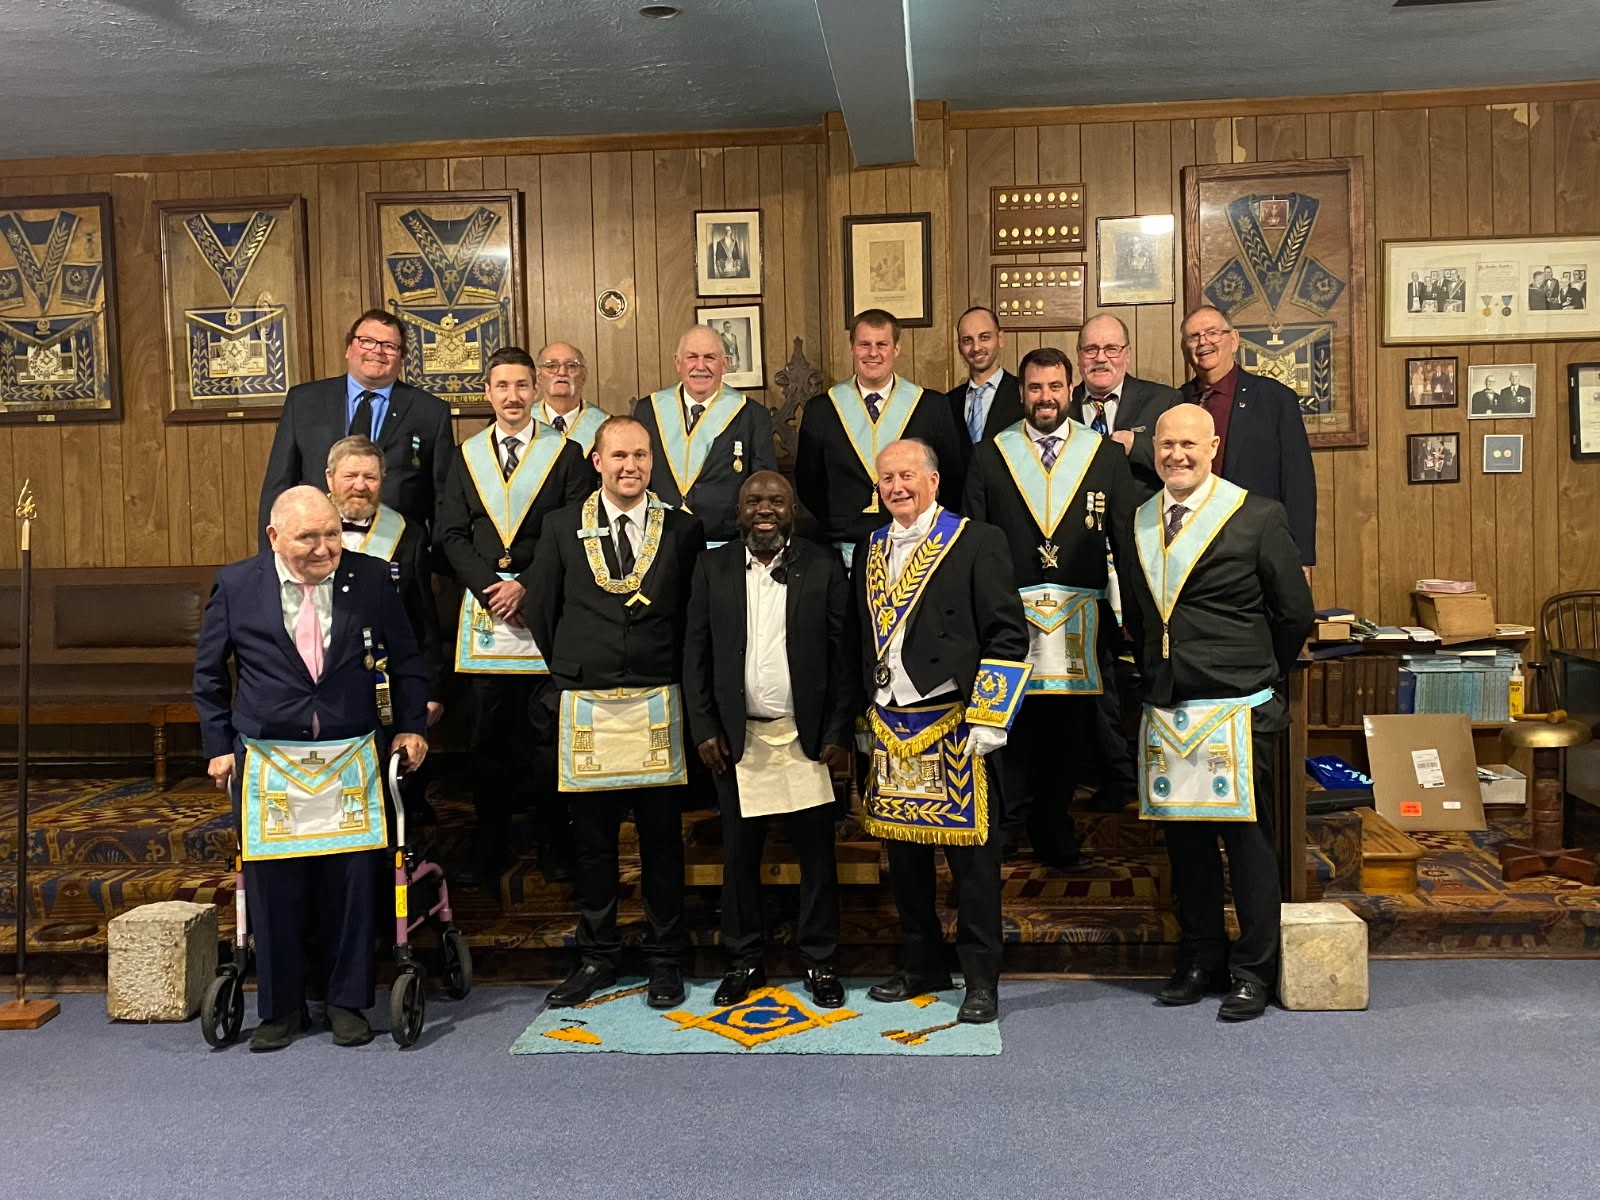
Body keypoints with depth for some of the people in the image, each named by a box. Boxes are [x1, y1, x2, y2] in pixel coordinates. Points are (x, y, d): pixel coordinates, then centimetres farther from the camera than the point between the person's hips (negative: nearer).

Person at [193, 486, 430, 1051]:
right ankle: (280, 1009, 23)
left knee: (352, 885, 5)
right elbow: (209, 675, 9)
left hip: (352, 761, 0)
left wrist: (410, 726, 3)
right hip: (267, 765, 0)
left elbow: (405, 660, 9)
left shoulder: (372, 579, -2)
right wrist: (219, 746, 6)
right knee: (274, 889, 7)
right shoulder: (235, 586, -1)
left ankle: (348, 1003, 21)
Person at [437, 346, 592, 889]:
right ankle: (490, 850, 15)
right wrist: (489, 586, -7)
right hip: (484, 609, 2)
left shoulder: (566, 453, 4)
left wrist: (527, 586, -11)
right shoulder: (466, 455, 12)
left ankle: (554, 845, 12)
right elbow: (451, 533, 7)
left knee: (548, 732, 2)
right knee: (488, 735, 5)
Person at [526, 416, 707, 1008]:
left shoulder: (682, 528, 2)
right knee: (592, 837, 9)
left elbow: (694, 612, 7)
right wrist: (572, 672, 9)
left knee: (662, 836, 5)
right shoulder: (563, 526, 4)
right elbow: (540, 608, 8)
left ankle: (665, 957, 19)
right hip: (585, 707, 1)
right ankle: (597, 955, 23)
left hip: (656, 706, -1)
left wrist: (669, 675, 5)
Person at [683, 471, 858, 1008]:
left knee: (817, 852, 5)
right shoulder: (713, 567, 5)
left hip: (807, 736, -1)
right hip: (737, 738, 1)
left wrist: (839, 733, -5)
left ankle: (819, 961, 19)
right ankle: (743, 960, 23)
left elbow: (844, 654, -1)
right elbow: (696, 654, 5)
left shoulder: (823, 566, 0)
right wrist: (704, 728, -1)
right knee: (739, 853, 9)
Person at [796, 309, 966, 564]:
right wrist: (836, 526, 4)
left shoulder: (933, 407, 3)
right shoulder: (819, 410, 4)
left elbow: (953, 482, 8)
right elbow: (807, 484, 11)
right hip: (847, 547, 0)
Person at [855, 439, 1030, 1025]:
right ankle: (920, 964, 27)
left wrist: (987, 720, -13)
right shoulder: (869, 549, 14)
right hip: (890, 727, 6)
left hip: (953, 724, -5)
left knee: (971, 857, 1)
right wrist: (863, 716, 13)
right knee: (902, 852, 12)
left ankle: (981, 980, 13)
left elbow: (1007, 635, -8)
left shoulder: (977, 541, -4)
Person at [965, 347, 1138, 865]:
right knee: (1009, 723, 2)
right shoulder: (988, 457, 6)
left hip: (1080, 619, 1)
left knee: (1069, 725, 8)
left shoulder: (1107, 455, 7)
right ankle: (1004, 825, 19)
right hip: (1009, 615, -1)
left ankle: (1054, 832, 24)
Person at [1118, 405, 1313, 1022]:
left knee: (1247, 837, 1)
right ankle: (1201, 959, 27)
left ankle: (1253, 971, 15)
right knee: (1184, 837, 12)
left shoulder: (1258, 517, -5)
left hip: (1238, 711, -5)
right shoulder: (1136, 525, 10)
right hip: (1165, 711, 5)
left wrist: (1260, 674, 9)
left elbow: (1294, 612, 1)